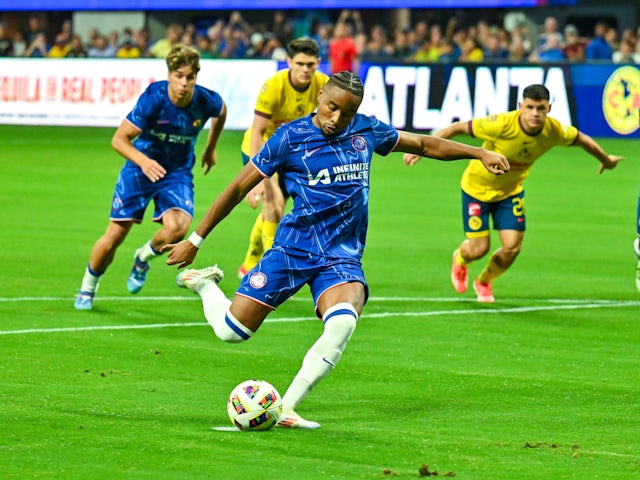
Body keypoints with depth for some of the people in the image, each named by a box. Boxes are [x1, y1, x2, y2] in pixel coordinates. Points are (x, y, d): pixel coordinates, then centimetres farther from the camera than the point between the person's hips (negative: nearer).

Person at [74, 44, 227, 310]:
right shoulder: (153, 98, -26)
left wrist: (210, 149, 19)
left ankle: (143, 258, 9)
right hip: (141, 167, -2)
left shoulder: (206, 101, -17)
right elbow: (119, 139, -24)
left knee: (177, 227, -26)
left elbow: (221, 111, 11)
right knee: (115, 235, -3)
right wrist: (143, 161, -41)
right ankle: (87, 287, 26)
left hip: (178, 171, 2)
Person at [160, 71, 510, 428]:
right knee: (231, 330, -7)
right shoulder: (291, 137, -5)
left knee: (343, 322, -30)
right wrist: (196, 240, 3)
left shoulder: (367, 131, 6)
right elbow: (238, 189, 1)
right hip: (294, 248, -2)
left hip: (343, 257, 2)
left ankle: (284, 410, -24)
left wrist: (478, 152, 20)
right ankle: (206, 283, 29)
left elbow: (423, 144, 24)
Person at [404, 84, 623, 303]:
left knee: (512, 248, -5)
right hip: (477, 187, -4)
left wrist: (605, 160, 18)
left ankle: (484, 282, 29)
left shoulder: (554, 131, -21)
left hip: (511, 191, 4)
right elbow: (458, 127, -28)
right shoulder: (502, 125, -35)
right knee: (479, 249, -4)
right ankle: (460, 260, 37)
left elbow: (581, 139, 1)